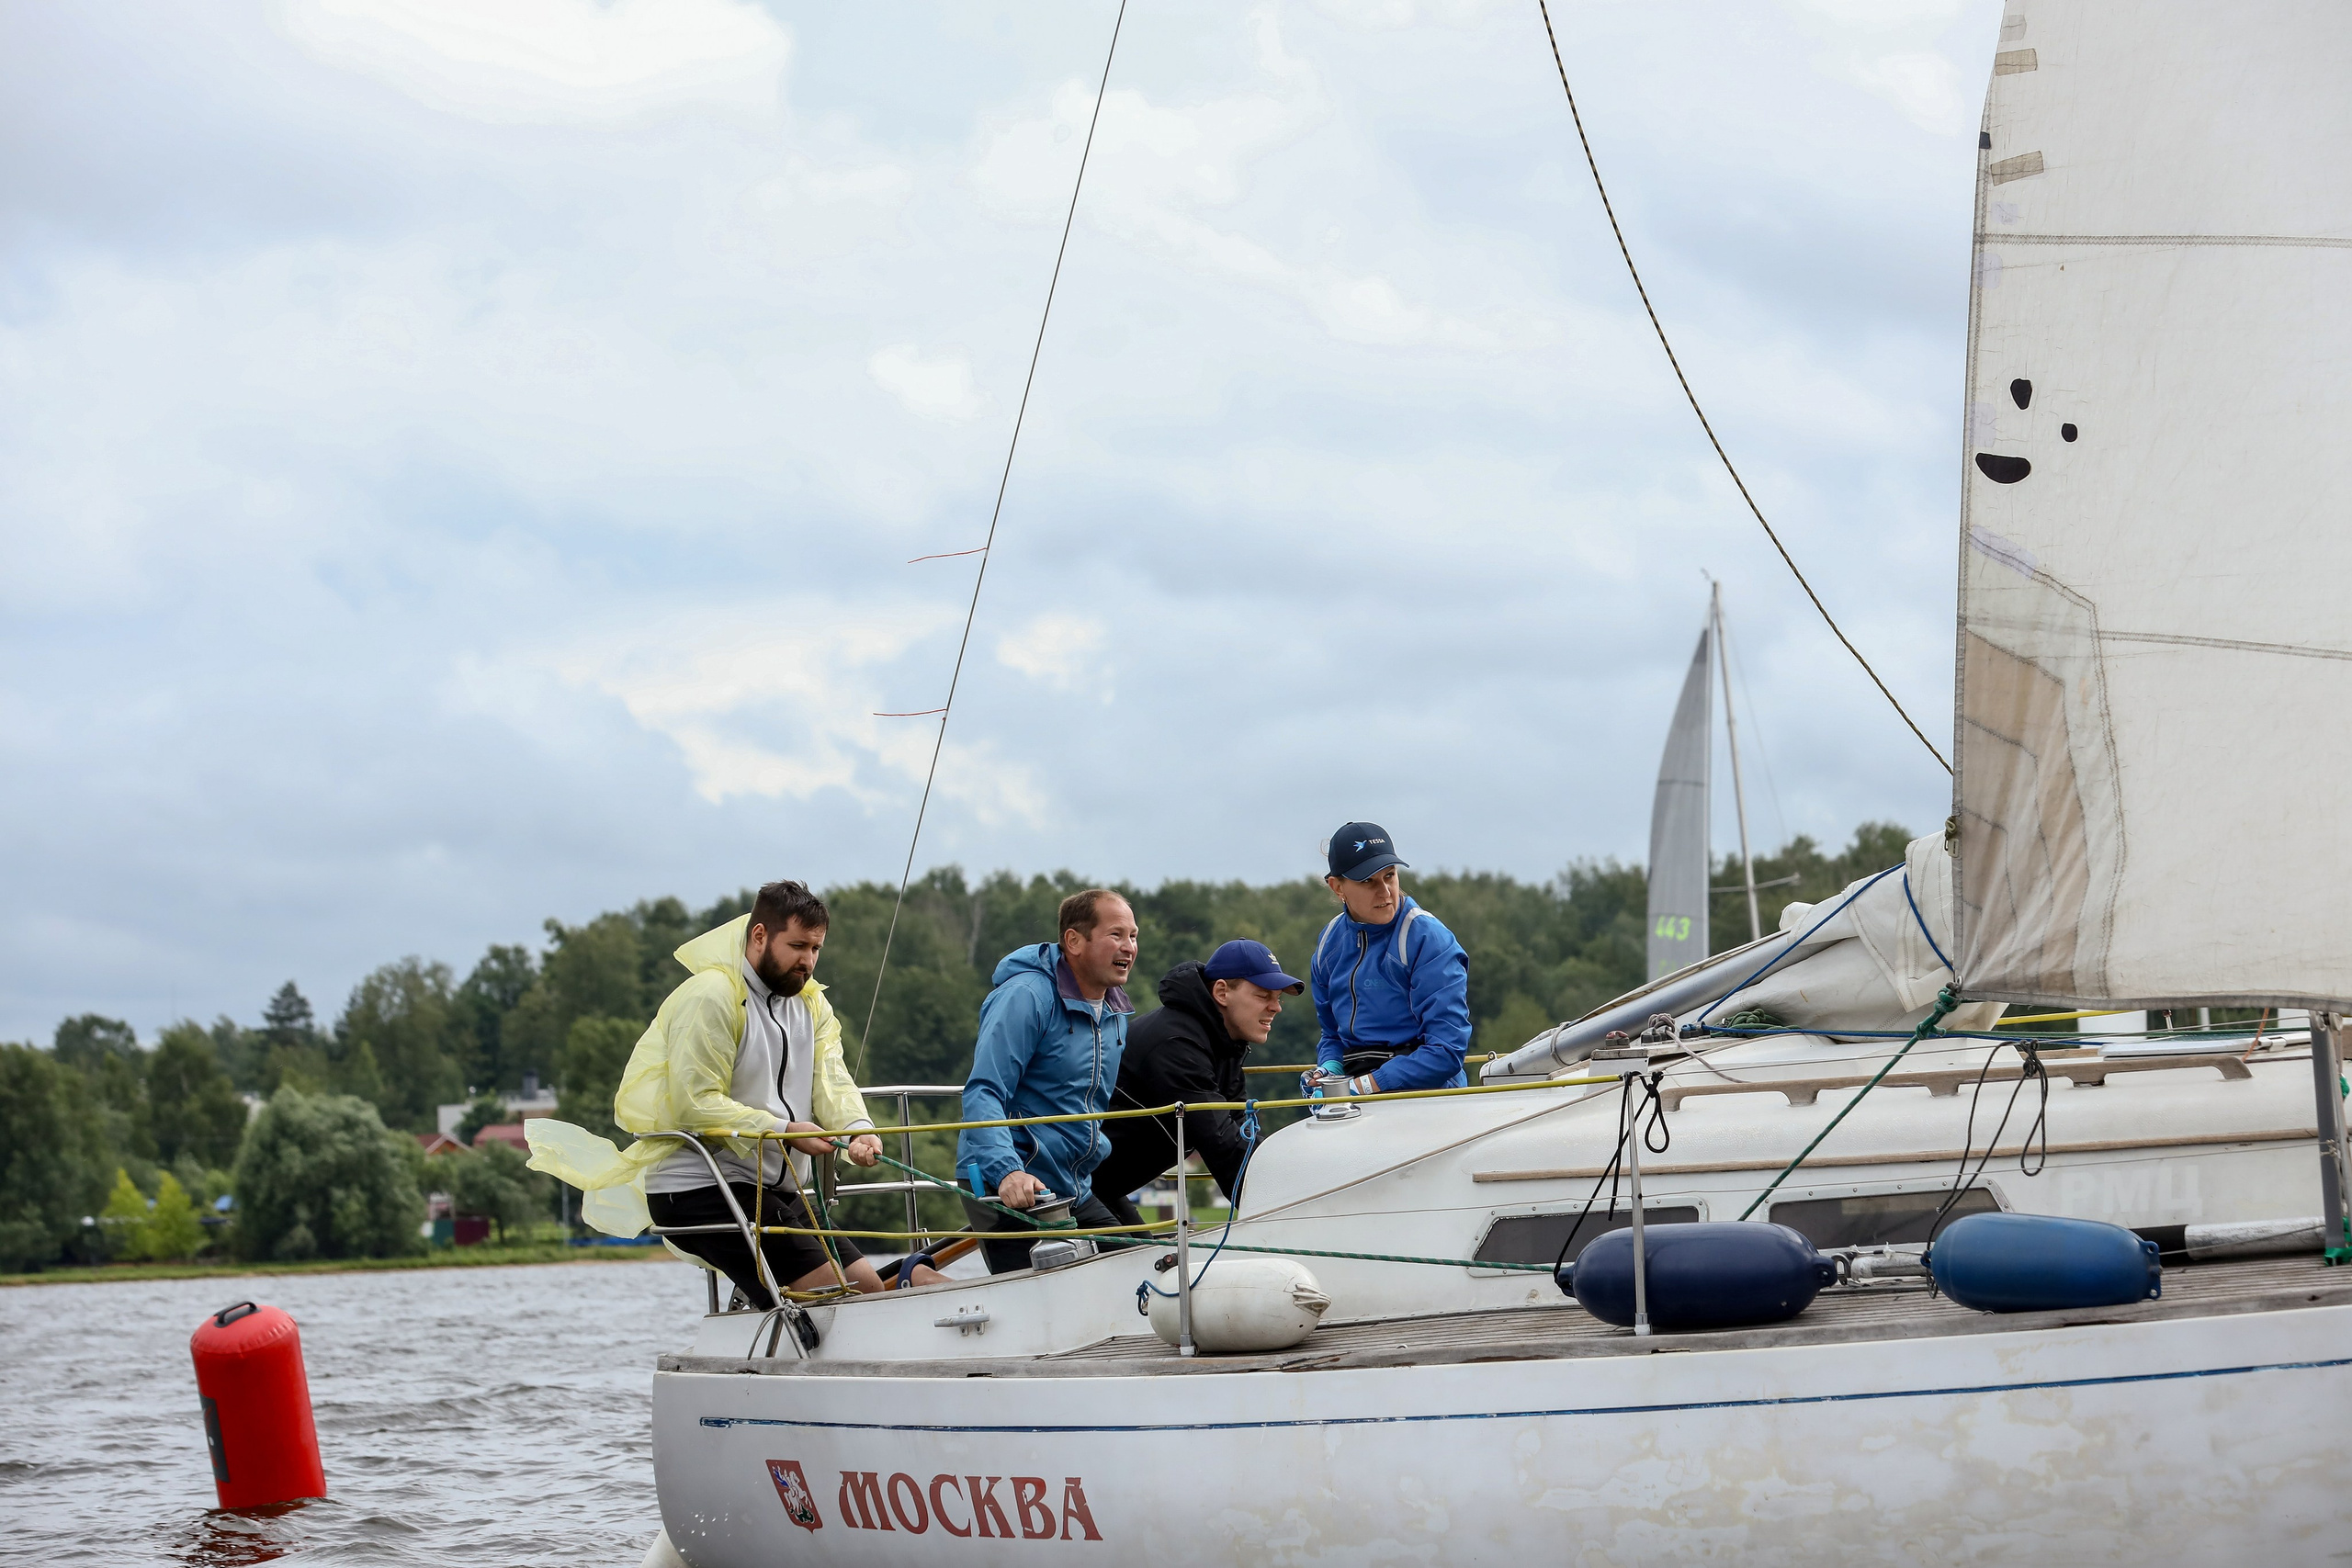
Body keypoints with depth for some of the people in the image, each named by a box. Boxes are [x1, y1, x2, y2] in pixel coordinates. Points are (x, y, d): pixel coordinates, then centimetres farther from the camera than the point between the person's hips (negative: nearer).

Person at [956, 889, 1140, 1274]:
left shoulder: (1116, 1013, 11)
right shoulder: (1026, 997, -14)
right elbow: (982, 1094, -21)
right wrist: (1007, 1171, -33)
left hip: (1074, 1192, 8)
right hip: (1005, 1187, -8)